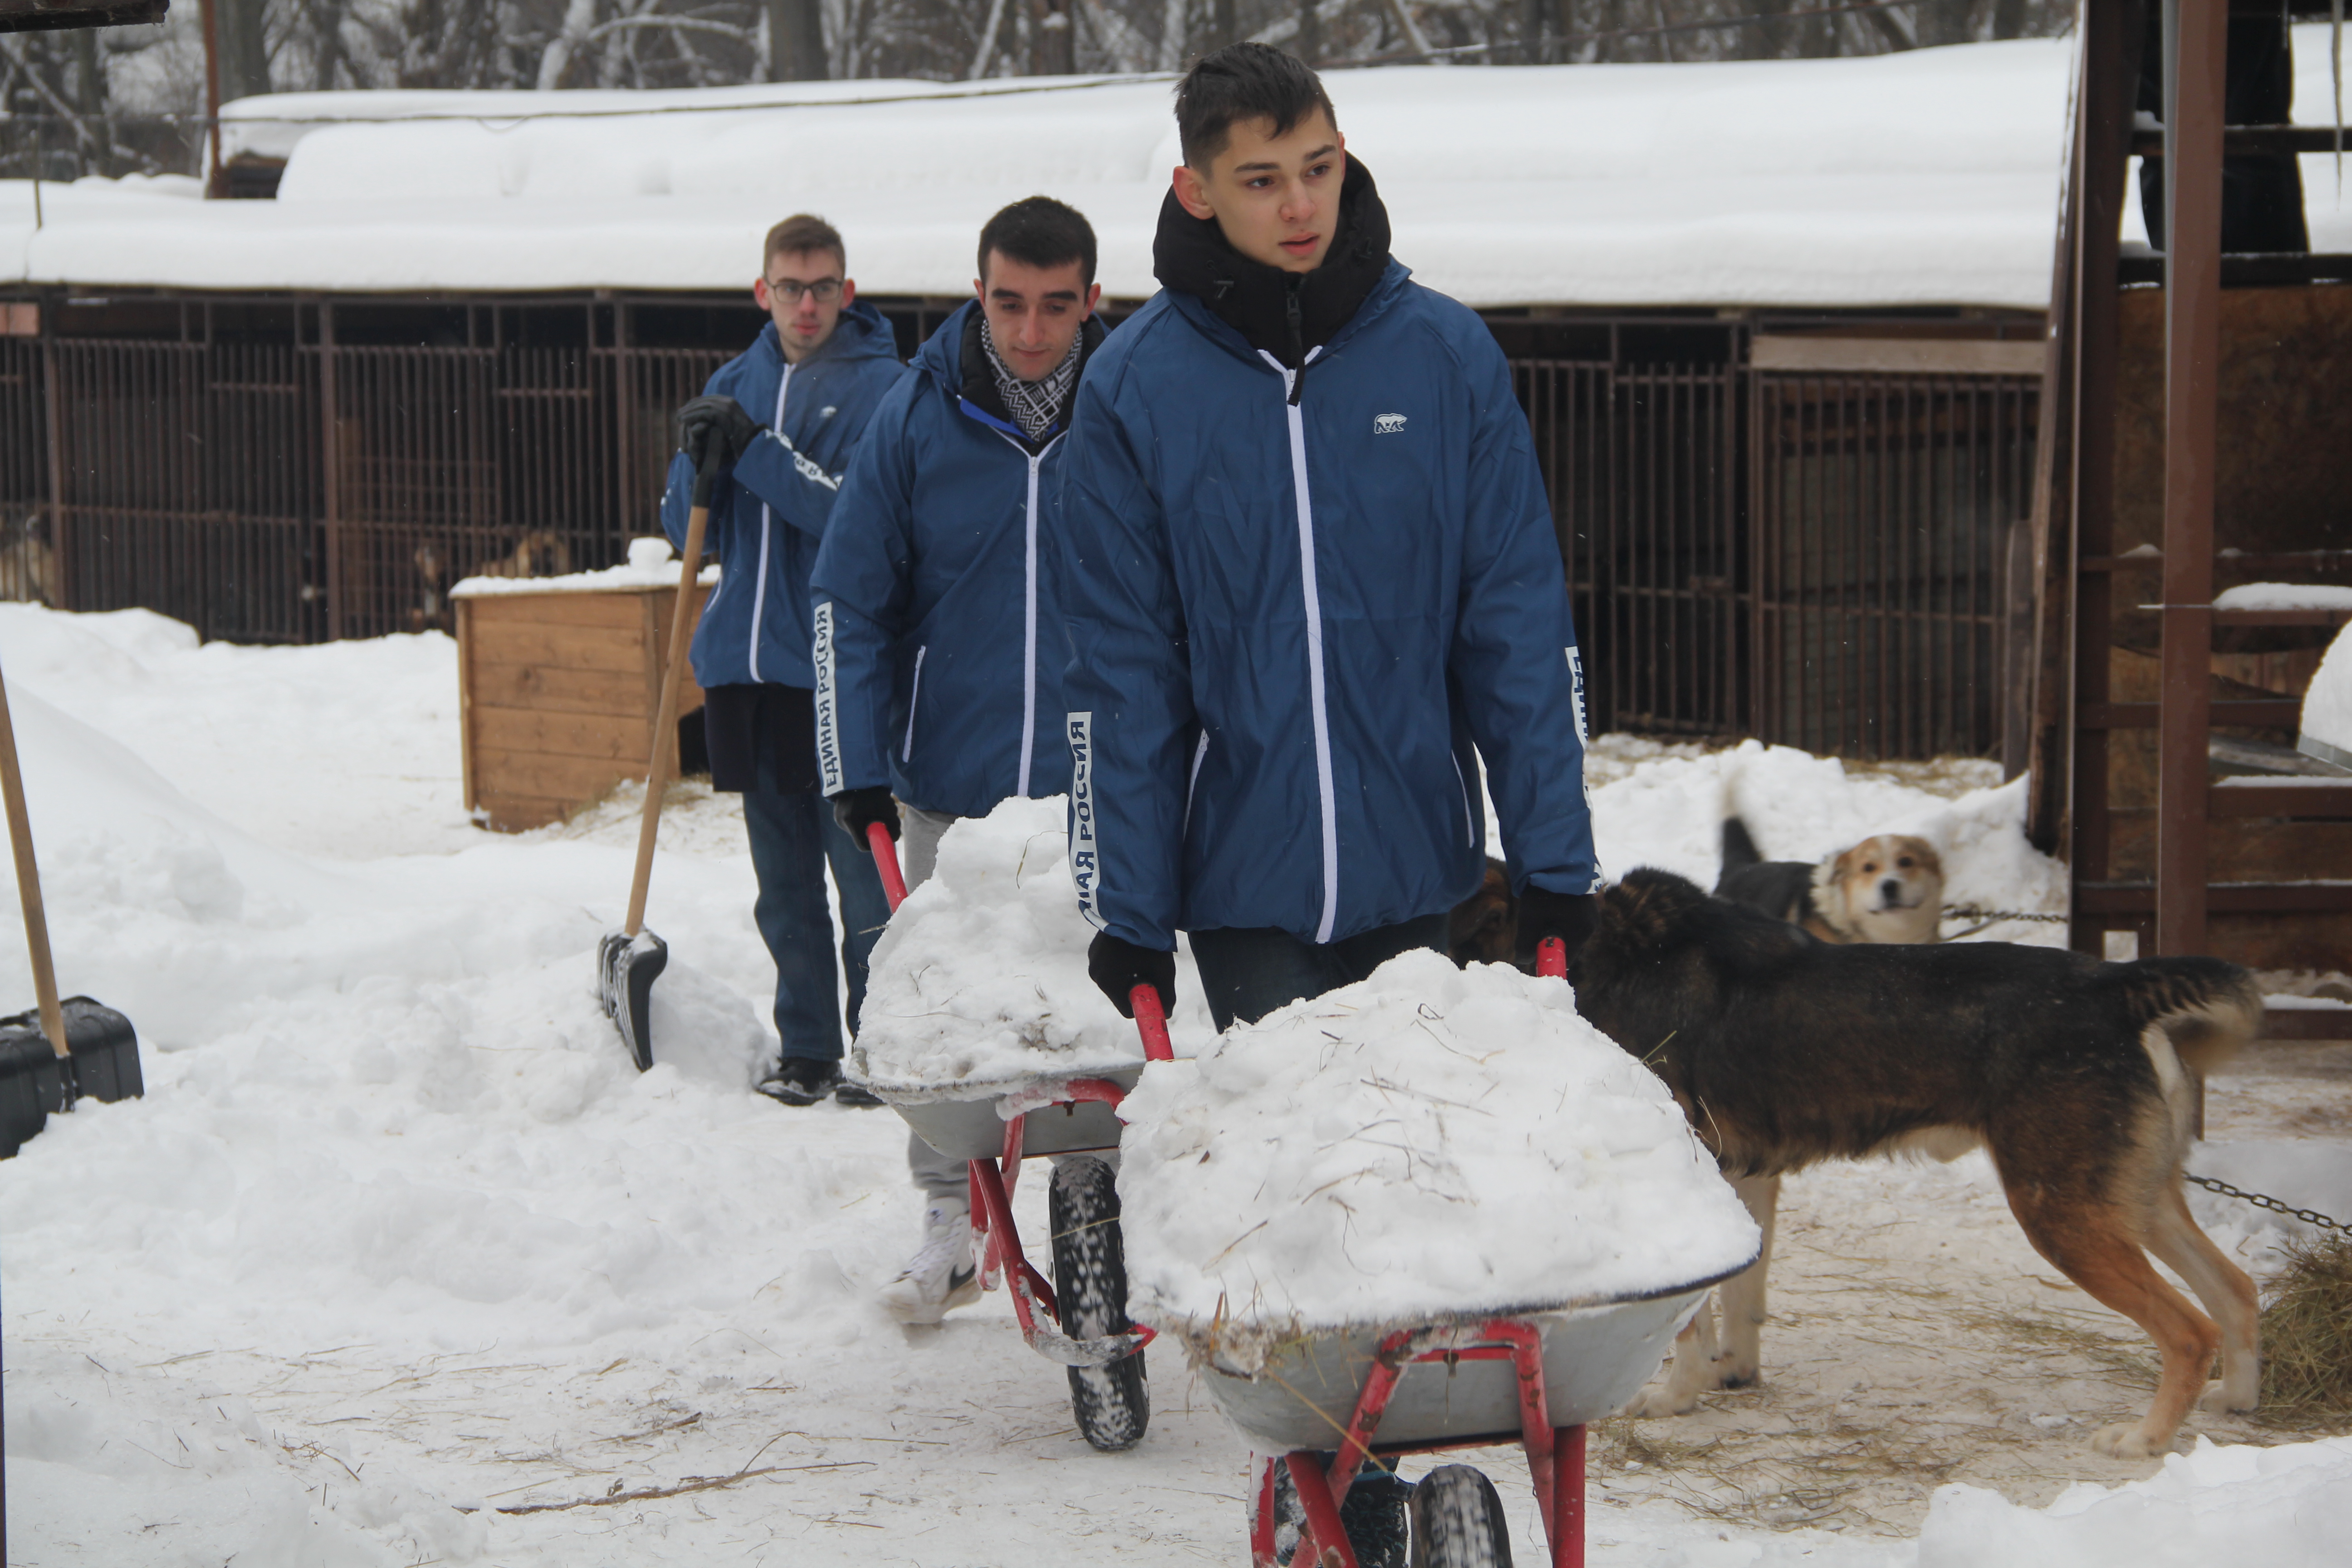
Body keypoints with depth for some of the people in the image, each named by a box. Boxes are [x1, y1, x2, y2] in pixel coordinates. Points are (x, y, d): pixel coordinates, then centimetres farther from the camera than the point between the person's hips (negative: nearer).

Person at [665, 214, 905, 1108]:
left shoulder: (882, 387, -3)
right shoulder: (736, 384, 13)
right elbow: (685, 530, 11)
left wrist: (754, 449, -20)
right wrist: (701, 460, -10)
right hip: (746, 665, 5)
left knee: (860, 868, -4)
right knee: (783, 879, 10)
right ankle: (806, 1050, 17)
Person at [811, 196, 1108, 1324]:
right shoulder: (918, 416, -3)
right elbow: (852, 600, 2)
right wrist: (854, 767, -5)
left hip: (1099, 794, -1)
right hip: (948, 789, 1)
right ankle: (951, 1222, 21)